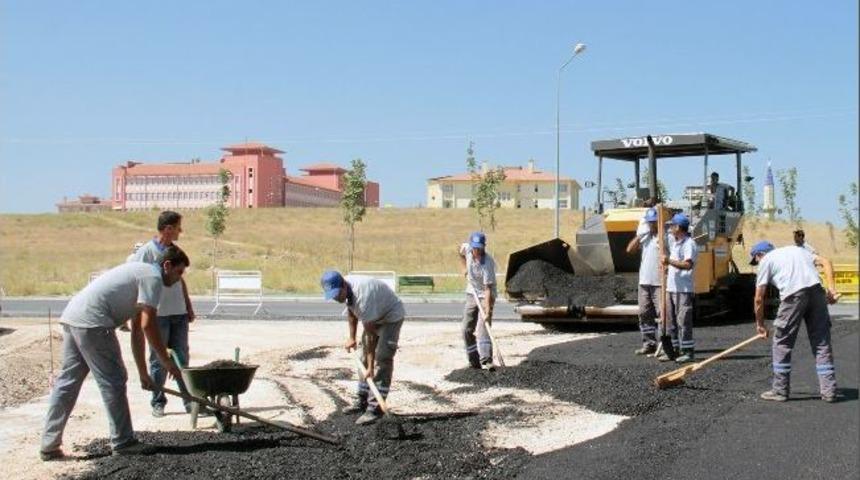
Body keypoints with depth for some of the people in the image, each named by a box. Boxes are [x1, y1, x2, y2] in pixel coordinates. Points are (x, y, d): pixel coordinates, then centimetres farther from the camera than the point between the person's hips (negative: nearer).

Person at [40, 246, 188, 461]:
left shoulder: (142, 273, 26)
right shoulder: (153, 278, -4)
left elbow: (137, 330, 27)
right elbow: (148, 325, -13)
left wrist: (143, 374, 27)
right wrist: (166, 362, -4)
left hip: (72, 317, 10)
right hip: (93, 322, -10)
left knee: (67, 382, 13)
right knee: (113, 382, -1)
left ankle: (49, 445, 17)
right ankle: (123, 443, 7)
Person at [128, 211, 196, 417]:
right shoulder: (146, 252, -10)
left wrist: (189, 307, 19)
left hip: (179, 313, 6)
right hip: (158, 314, -5)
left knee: (182, 358, 9)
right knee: (158, 360, 4)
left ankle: (189, 398, 14)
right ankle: (158, 402, 14)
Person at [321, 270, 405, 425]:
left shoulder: (363, 295, -39)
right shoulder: (345, 289, -13)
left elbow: (370, 334, -36)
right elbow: (351, 311, 10)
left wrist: (371, 366, -34)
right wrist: (351, 337, 3)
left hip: (391, 316, -9)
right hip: (374, 316, 9)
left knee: (382, 360, -17)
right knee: (364, 359, 10)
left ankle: (375, 408, -17)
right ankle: (362, 401, 20)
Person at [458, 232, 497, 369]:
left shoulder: (487, 263, -30)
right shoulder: (467, 248, -13)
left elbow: (488, 289, -32)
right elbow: (461, 251, 15)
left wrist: (487, 312, -38)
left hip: (485, 296, -7)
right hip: (472, 294, 7)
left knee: (483, 328, -20)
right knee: (466, 329, 7)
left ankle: (486, 360, -25)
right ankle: (474, 361, 16)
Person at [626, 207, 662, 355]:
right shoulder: (644, 235, 15)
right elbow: (630, 250, 8)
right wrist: (639, 235, 1)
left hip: (659, 282, -7)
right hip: (644, 281, 7)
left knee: (662, 313, -7)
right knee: (644, 314, 9)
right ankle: (649, 344, 16)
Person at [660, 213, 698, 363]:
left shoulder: (689, 244, -12)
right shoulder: (673, 241, 14)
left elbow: (688, 264, -26)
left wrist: (669, 261, -27)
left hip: (683, 289, -9)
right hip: (670, 287, 9)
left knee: (684, 321, -7)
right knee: (670, 321, 12)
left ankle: (688, 352, -3)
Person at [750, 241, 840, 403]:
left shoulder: (766, 260, 16)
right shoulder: (796, 249, 32)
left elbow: (759, 298, 12)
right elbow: (825, 262, 18)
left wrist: (760, 324, 22)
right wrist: (831, 288, 10)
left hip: (793, 295, -5)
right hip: (816, 290, 5)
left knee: (782, 344, 8)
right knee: (822, 343, 10)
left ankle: (780, 390, 14)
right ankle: (829, 391, 10)